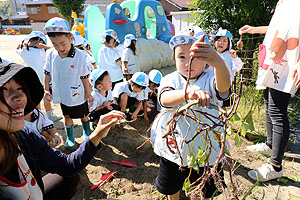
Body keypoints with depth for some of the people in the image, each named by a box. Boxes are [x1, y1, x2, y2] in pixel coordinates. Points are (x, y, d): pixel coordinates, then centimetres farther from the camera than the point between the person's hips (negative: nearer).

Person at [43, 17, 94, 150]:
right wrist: (46, 89, 4)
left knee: (83, 114, 18)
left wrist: (88, 93, -5)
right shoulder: (51, 54, -11)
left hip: (77, 94, -3)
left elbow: (85, 77, -13)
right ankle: (70, 138, 38)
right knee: (67, 115, 19)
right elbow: (47, 73, 2)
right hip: (62, 94, 3)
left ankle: (87, 132, 45)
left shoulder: (80, 56, -22)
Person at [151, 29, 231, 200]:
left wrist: (218, 62, -61)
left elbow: (223, 86, -38)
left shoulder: (210, 79, -13)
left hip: (206, 151, -1)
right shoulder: (171, 80, -10)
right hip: (173, 149, 2)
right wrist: (187, 93, -55)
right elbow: (165, 98, -32)